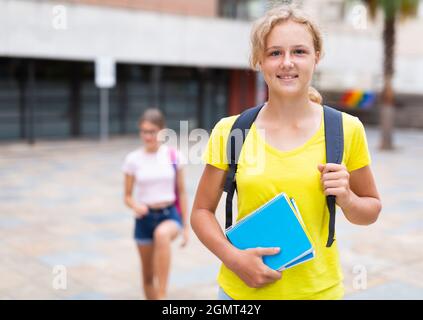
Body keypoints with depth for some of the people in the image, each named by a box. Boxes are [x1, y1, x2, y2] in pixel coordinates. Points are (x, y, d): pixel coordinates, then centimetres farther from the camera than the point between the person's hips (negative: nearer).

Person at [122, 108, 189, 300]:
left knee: (162, 234, -38)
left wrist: (186, 226, 3)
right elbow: (128, 196, 4)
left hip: (170, 214, -2)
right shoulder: (133, 160, -2)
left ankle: (162, 297, -34)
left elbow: (181, 192, 4)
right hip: (145, 218, 2)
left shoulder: (174, 156, -2)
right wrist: (135, 206, -20)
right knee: (148, 275, 9)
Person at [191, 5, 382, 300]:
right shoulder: (229, 131, -7)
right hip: (242, 290, 0)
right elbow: (202, 211, 1)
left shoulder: (346, 129, -7)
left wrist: (346, 199, -15)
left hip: (319, 289, 1)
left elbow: (372, 210, 5)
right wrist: (233, 257, -15)